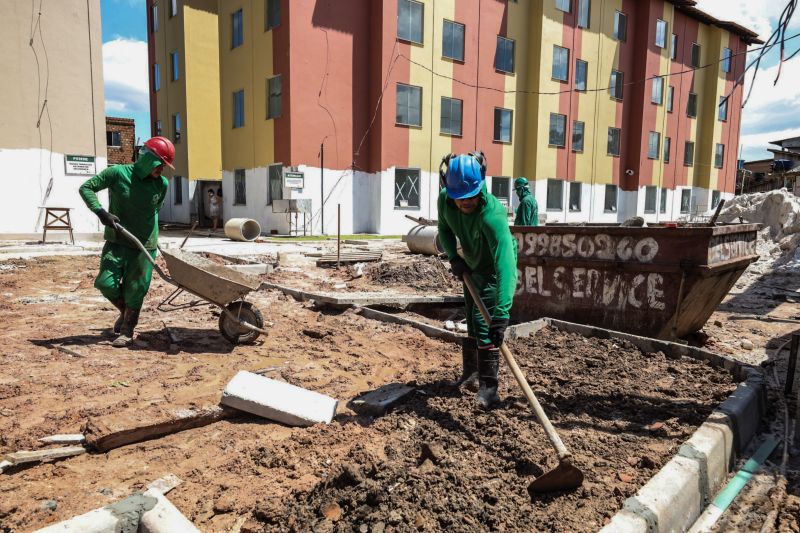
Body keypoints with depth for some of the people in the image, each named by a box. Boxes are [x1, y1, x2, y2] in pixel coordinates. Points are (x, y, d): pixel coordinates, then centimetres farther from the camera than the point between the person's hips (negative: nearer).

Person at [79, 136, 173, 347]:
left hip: (145, 245, 1)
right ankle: (125, 310, 24)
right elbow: (86, 188, -3)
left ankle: (127, 330, 17)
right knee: (106, 283, -7)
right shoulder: (118, 173, -8)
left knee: (136, 290, 0)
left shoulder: (161, 184, 1)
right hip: (117, 241, -1)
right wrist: (100, 212, -18)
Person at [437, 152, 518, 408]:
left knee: (484, 322, -14)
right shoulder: (445, 199, -21)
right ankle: (470, 372, 36)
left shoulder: (492, 213, -41)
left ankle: (488, 387, -2)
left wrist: (501, 313, -56)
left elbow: (505, 263, -49)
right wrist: (453, 257, -19)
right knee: (472, 321, 18)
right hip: (471, 266, 6)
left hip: (494, 271, -6)